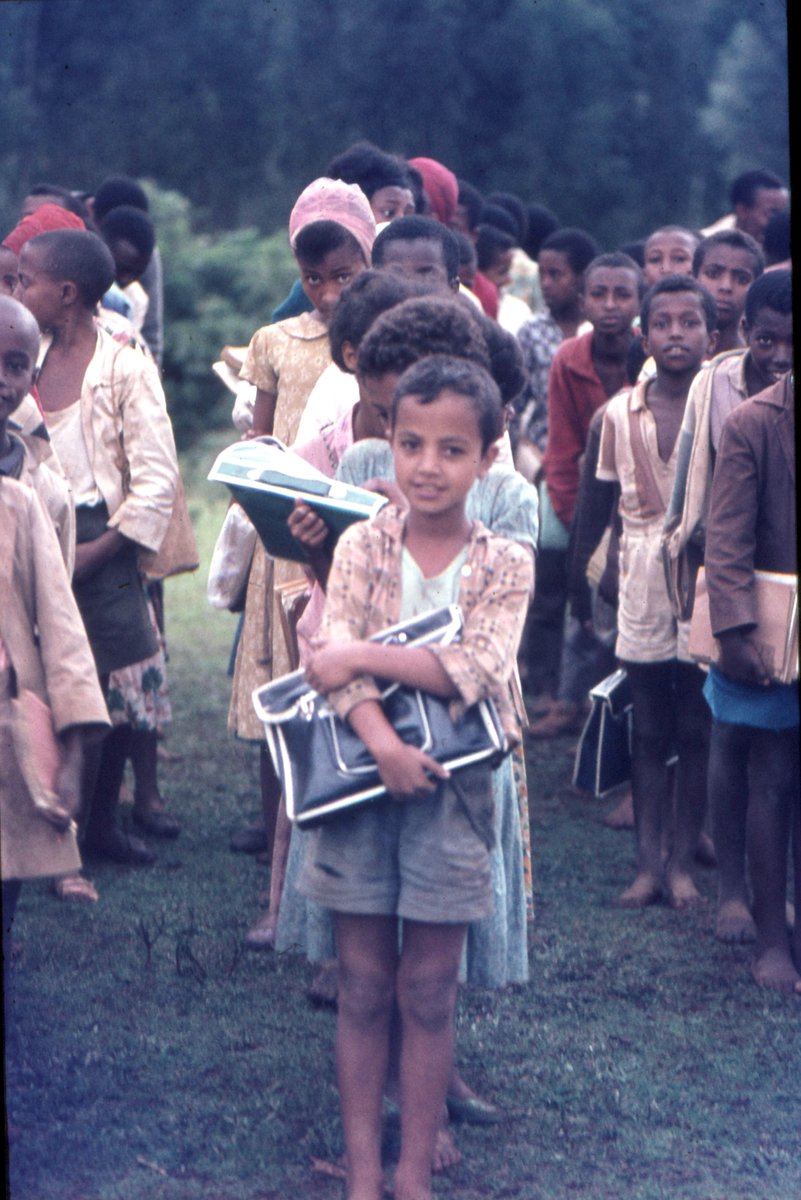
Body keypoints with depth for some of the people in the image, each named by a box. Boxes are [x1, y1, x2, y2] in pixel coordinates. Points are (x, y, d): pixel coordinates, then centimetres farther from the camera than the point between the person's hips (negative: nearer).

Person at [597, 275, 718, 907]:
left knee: (696, 731, 3)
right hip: (643, 577, 2)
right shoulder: (620, 414, 5)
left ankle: (682, 863, 11)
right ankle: (648, 863, 11)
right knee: (648, 731, 6)